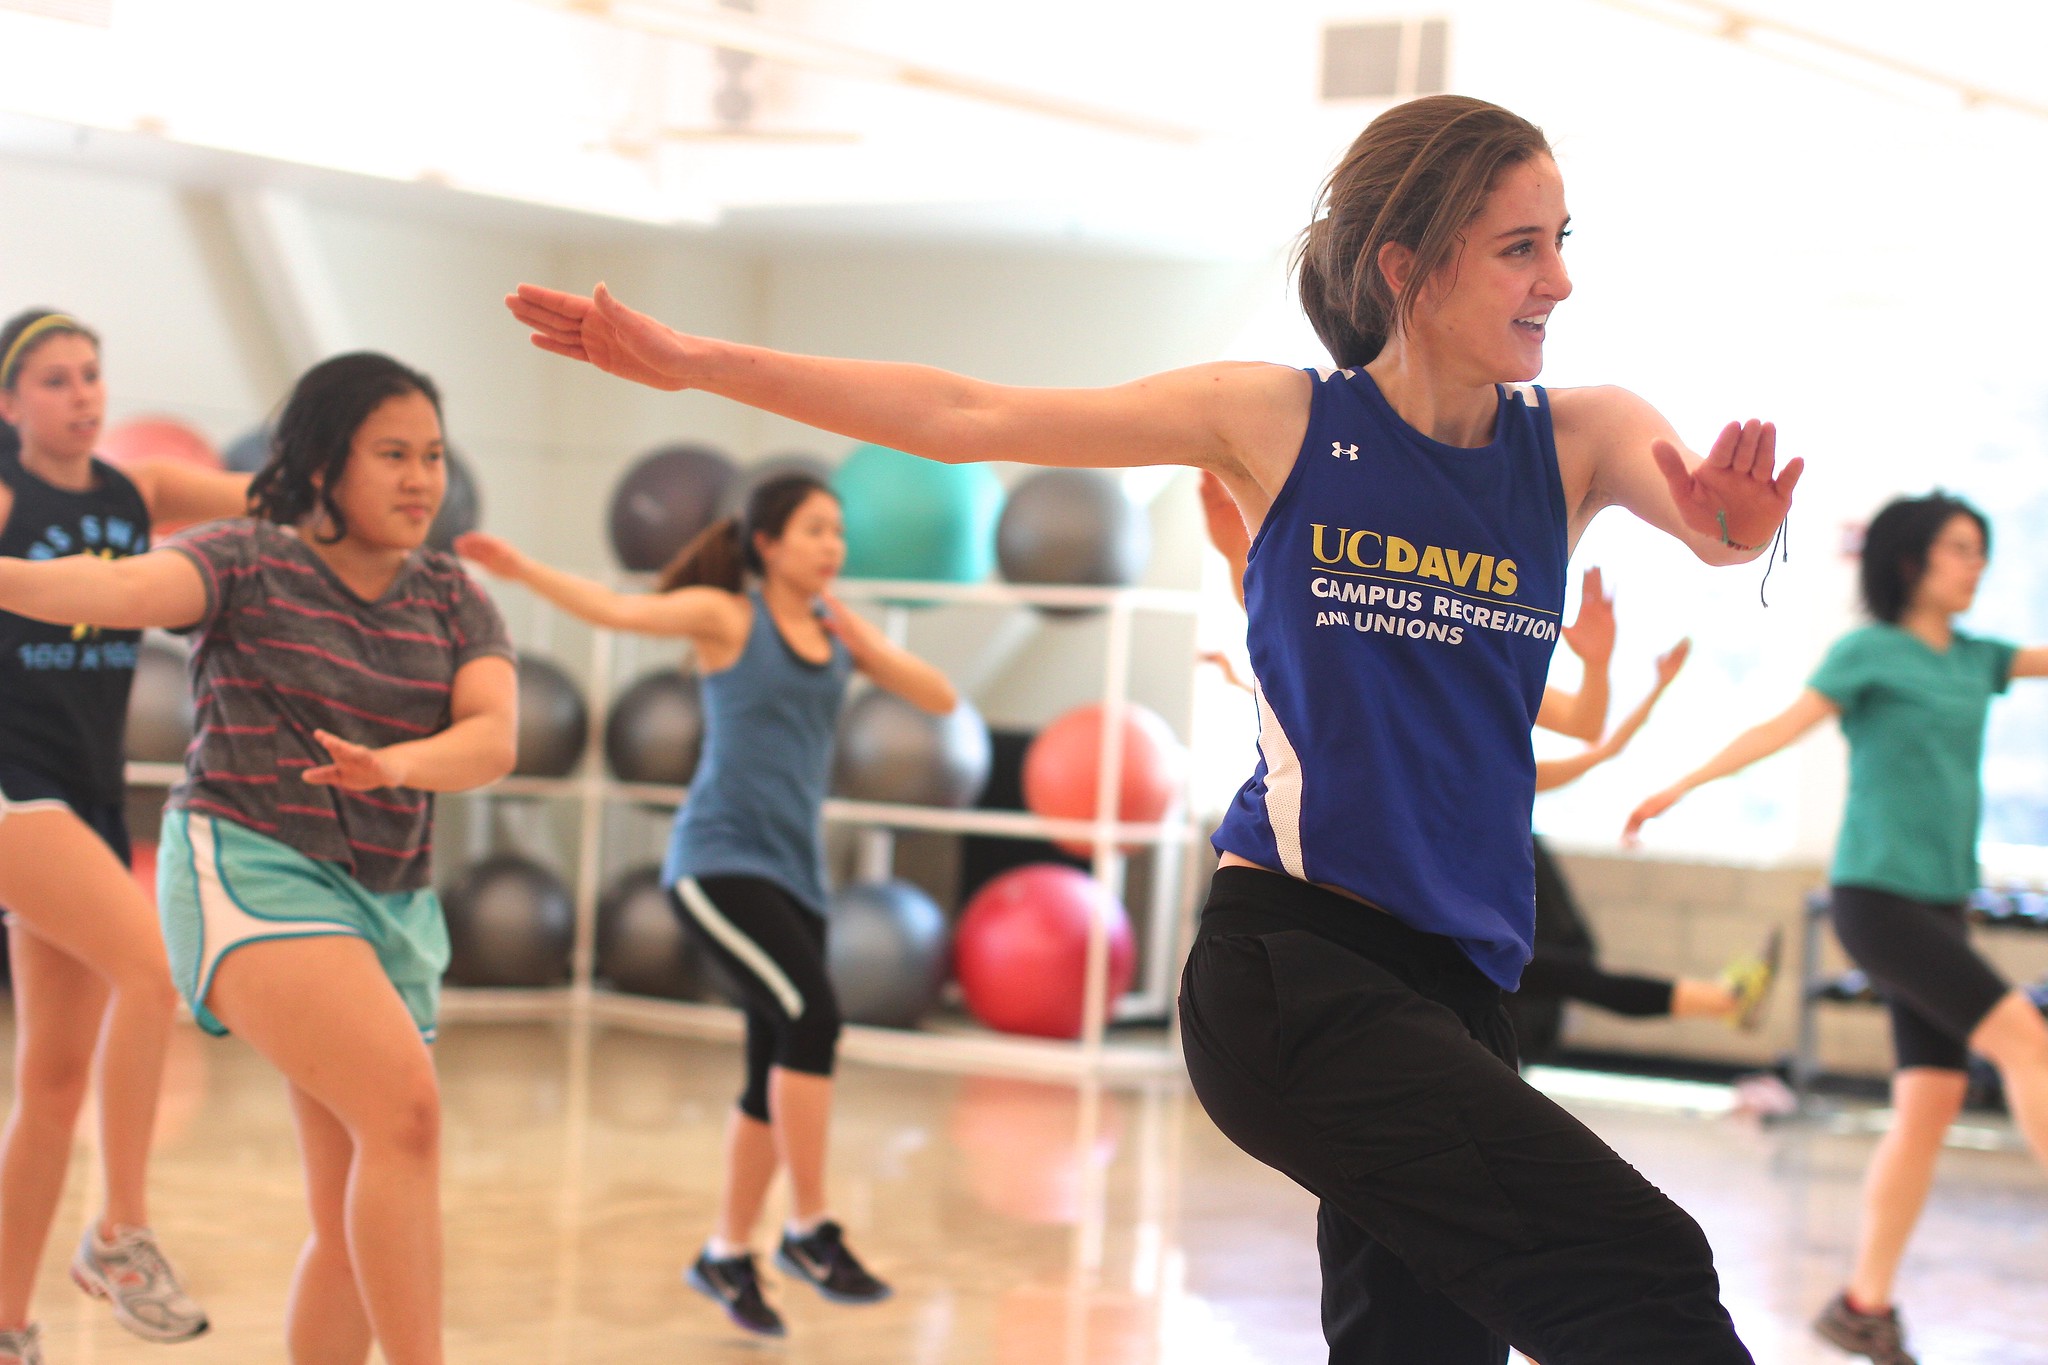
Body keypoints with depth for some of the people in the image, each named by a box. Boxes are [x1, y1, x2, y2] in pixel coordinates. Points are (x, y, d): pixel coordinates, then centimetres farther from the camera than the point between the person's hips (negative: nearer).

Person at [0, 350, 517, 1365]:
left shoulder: (452, 600, 10)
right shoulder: (251, 563, -3)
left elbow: (492, 739, -6)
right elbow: (121, 587, -22)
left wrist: (394, 764, -27)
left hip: (387, 901, 6)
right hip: (249, 870, -6)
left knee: (355, 1225, 6)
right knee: (406, 1112, -26)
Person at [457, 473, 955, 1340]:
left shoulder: (838, 628, 11)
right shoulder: (726, 616, -2)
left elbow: (939, 698, 8)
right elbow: (616, 610, -15)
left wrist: (857, 637, -7)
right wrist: (521, 571, -30)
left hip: (794, 869, 6)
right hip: (719, 857, -6)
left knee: (778, 1072, 8)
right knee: (812, 1016, -23)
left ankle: (727, 1256, 22)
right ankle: (810, 1229, -13)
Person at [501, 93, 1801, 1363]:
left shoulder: (1580, 435, 5)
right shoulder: (1278, 422, -1)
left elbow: (1708, 510, -16)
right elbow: (971, 417, 0)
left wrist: (1732, 523, -41)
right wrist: (699, 363, -3)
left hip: (1457, 981, 5)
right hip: (1290, 963, -5)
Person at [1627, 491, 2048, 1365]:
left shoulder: (1973, 661, 15)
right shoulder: (1869, 652, -3)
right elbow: (1785, 727, -6)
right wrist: (1684, 786, -11)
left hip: (1939, 903, 7)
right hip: (1877, 894, -7)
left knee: (1931, 1103, 1)